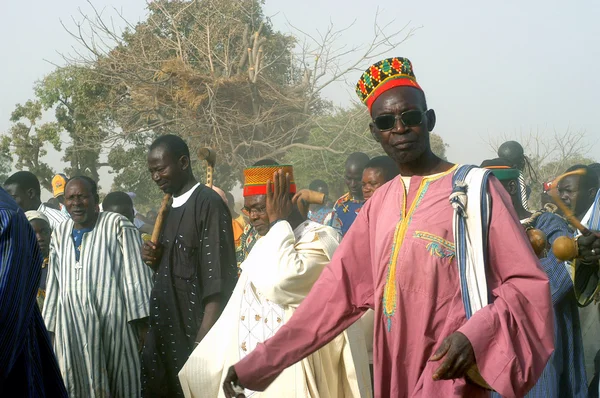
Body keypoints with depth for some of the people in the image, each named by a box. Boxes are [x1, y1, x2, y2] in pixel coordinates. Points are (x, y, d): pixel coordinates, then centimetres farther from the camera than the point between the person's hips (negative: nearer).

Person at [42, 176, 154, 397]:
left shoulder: (117, 225, -2)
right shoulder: (60, 233, 14)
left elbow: (137, 276, -6)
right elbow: (54, 285, 17)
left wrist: (142, 323, -11)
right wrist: (49, 329, 15)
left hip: (113, 324, -5)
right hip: (71, 328, 5)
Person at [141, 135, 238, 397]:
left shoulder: (209, 204, -11)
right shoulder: (169, 207, 14)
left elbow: (217, 281, -16)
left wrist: (203, 341, -21)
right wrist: (155, 260, 2)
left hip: (194, 331, -8)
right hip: (163, 330, 8)